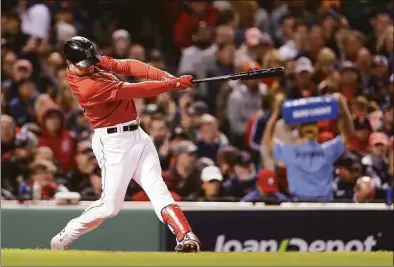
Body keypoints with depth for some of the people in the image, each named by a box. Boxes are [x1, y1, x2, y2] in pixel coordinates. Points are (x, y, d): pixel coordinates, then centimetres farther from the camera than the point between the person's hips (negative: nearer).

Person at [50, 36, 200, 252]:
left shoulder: (98, 63, 5)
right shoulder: (88, 86, -22)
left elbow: (128, 66, -1)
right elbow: (134, 91, -23)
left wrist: (164, 75, -17)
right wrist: (173, 84, -21)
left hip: (136, 135, 8)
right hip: (113, 142, -8)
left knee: (157, 188, -9)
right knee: (110, 206, -3)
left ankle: (186, 237, -23)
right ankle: (61, 241, 14)